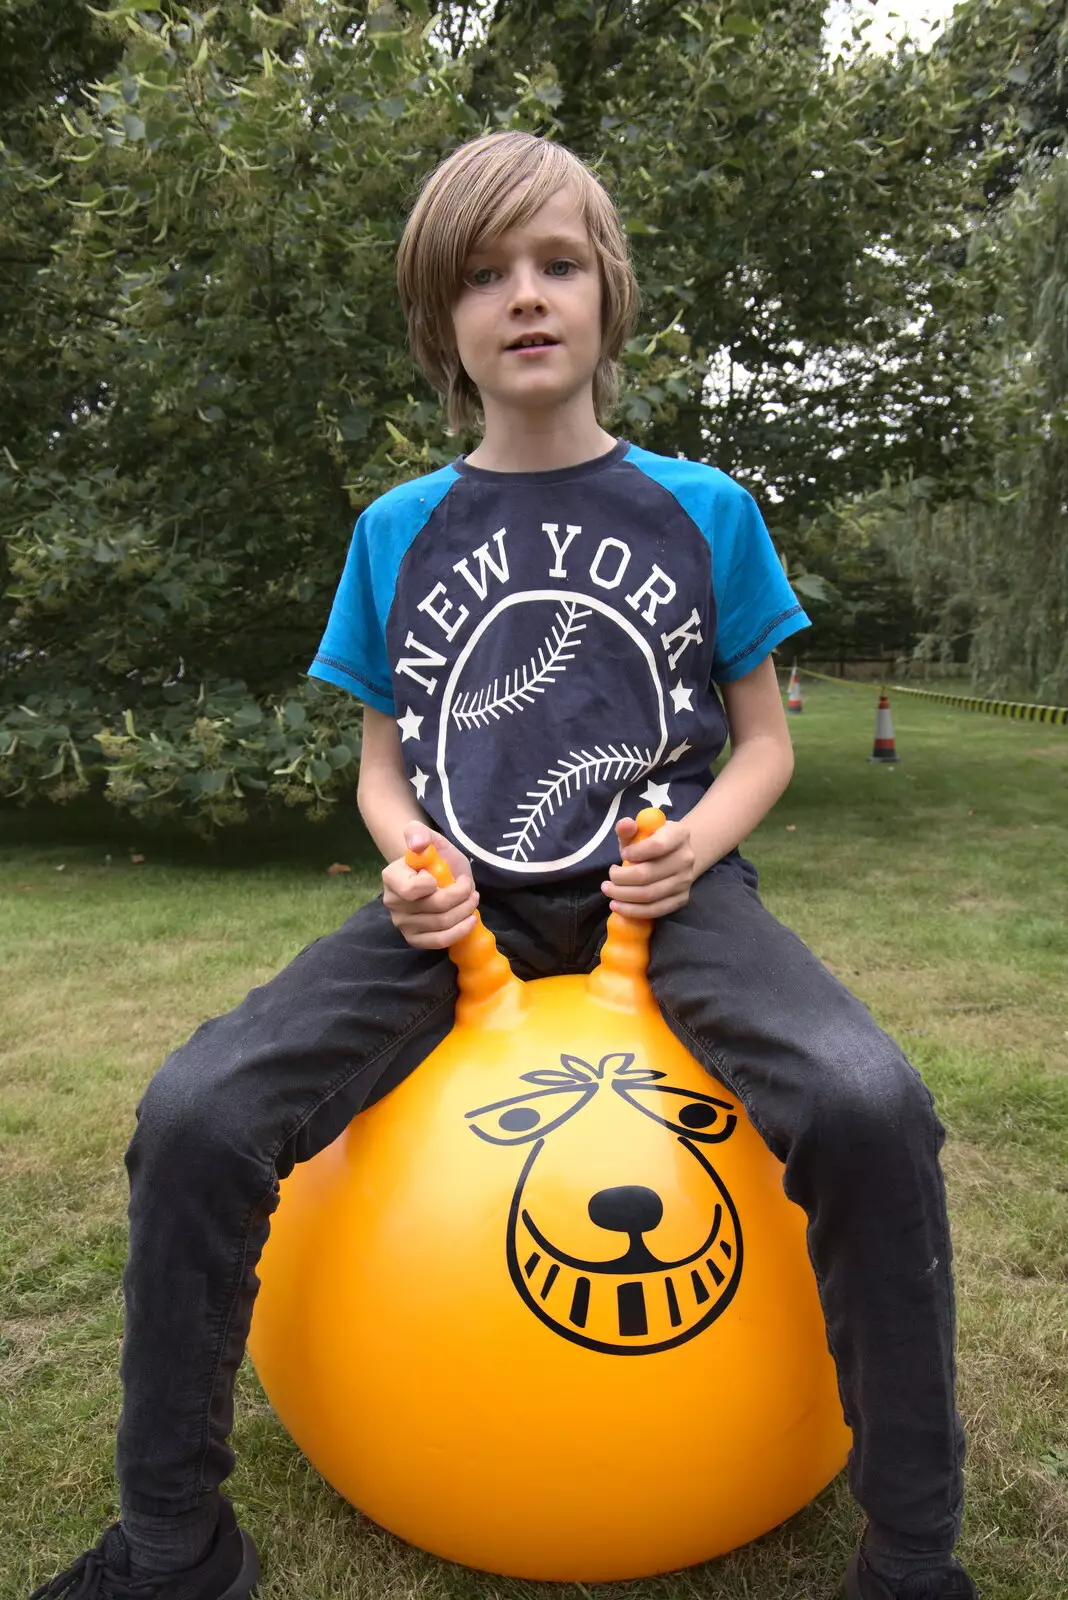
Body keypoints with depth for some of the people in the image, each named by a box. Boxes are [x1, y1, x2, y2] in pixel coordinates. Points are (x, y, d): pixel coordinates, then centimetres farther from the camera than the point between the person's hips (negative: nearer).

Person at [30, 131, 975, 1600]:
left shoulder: (704, 511, 4)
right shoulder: (398, 531, 8)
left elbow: (761, 738, 9)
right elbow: (385, 760, 13)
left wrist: (695, 842, -13)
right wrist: (414, 864, -9)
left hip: (663, 886, -1)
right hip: (466, 902, 2)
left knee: (870, 1107, -31)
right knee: (194, 1113, -20)